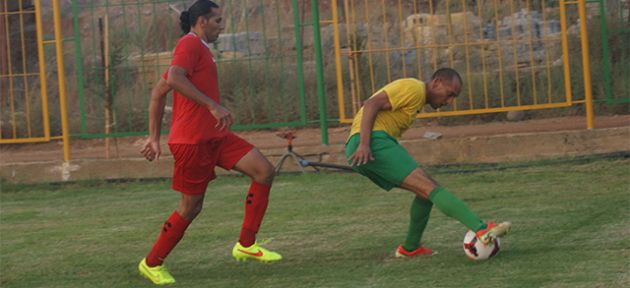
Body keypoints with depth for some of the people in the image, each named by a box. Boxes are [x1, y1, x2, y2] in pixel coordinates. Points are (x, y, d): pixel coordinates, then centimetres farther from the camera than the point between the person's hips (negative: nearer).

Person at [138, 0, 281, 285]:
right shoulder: (190, 43, -8)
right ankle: (152, 264, 16)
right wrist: (213, 105, -32)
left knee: (264, 170, -2)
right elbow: (174, 79, -28)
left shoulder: (199, 48, 21)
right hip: (192, 140, -9)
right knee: (191, 207, -1)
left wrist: (154, 137, 21)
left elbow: (158, 91, 23)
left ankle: (246, 245, 2)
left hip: (213, 136, 9)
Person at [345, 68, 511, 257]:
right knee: (429, 188, -20)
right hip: (373, 142, -10)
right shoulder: (413, 88, -5)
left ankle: (410, 248, 21)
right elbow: (371, 104, -16)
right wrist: (364, 144, -25)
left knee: (427, 190, 13)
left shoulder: (419, 99, 26)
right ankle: (482, 230, -31)